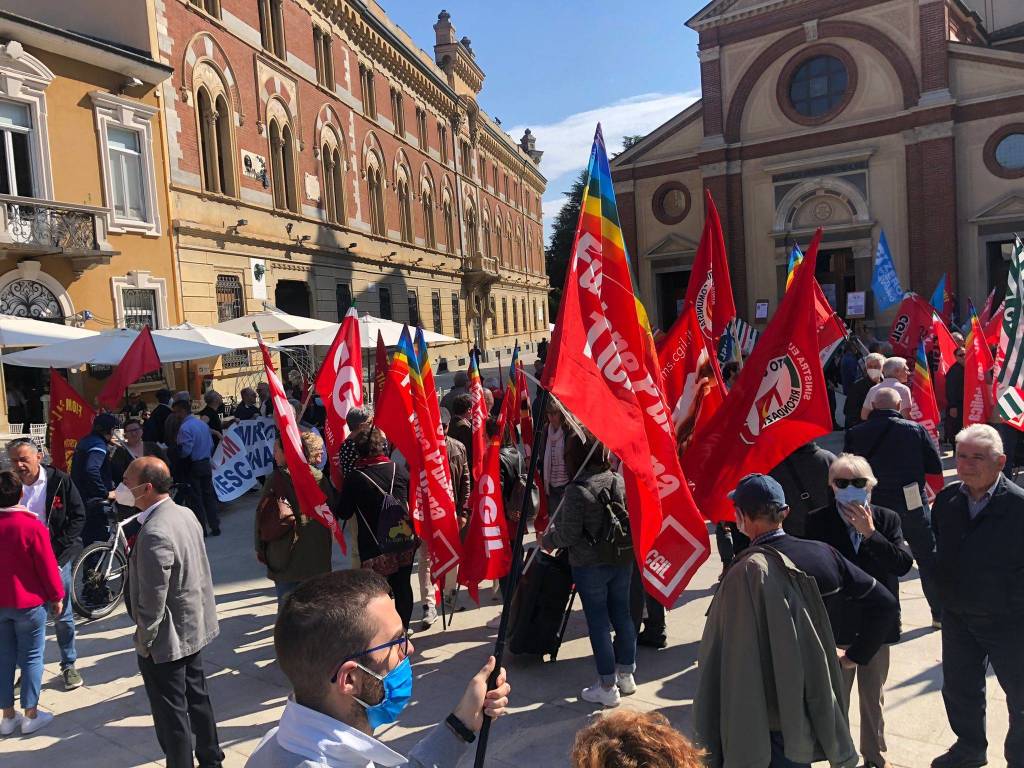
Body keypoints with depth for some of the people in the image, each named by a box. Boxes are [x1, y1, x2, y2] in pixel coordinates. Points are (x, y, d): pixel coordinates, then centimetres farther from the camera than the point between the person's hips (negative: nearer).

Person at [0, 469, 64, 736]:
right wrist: (57, 596, -2)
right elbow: (47, 565, -14)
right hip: (28, 602, -5)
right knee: (32, 656, 7)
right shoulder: (31, 526, -19)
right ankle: (30, 714, 14)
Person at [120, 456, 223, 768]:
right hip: (194, 626, 9)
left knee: (171, 713, 8)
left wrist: (143, 642, -11)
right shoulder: (185, 513, -1)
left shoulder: (154, 534, -28)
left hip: (167, 638, -9)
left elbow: (153, 599, -25)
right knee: (197, 697, 23)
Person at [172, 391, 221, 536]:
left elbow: (185, 451, -20)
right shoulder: (203, 424, 8)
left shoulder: (185, 427, -17)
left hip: (192, 467, -7)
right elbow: (211, 445, 11)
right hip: (206, 464, 7)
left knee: (196, 498, 2)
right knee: (209, 495, 11)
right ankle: (215, 526, 15)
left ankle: (202, 529, 8)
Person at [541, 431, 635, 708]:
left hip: (590, 565, -6)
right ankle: (626, 674, 31)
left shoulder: (576, 490, -19)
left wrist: (547, 539, 2)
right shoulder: (619, 481, -1)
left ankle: (607, 687, 14)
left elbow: (569, 534, -16)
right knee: (622, 615, 17)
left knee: (598, 623, 5)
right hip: (622, 560, 6)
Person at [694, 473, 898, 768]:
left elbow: (735, 660, -26)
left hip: (771, 722, -6)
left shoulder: (748, 572, -26)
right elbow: (884, 603, 3)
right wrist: (853, 656, 10)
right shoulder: (822, 553, -7)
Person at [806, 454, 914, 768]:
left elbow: (904, 563, -16)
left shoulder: (887, 519, -6)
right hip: (837, 626, -2)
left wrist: (869, 533, -23)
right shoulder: (818, 523, -13)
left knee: (873, 697, 21)